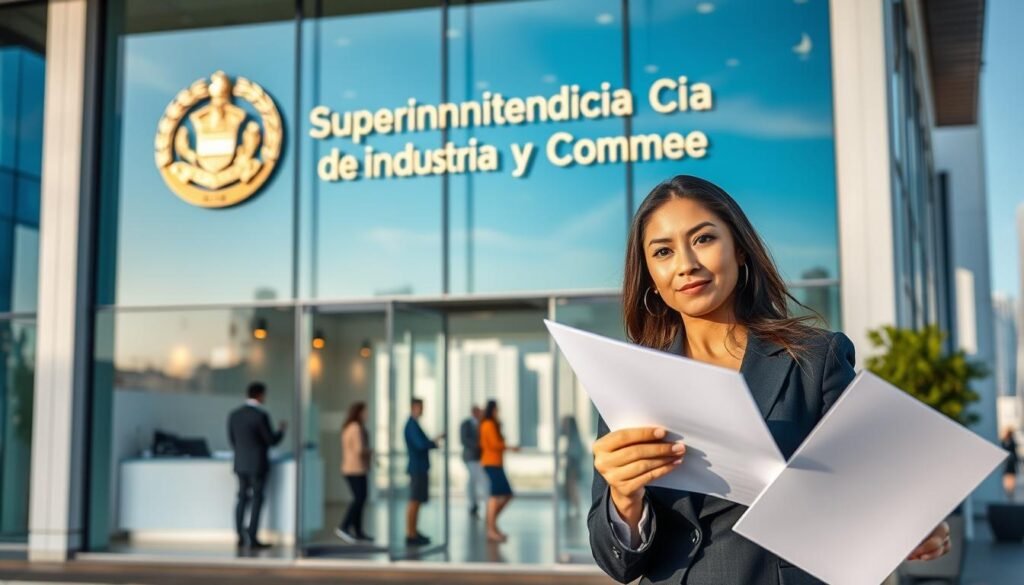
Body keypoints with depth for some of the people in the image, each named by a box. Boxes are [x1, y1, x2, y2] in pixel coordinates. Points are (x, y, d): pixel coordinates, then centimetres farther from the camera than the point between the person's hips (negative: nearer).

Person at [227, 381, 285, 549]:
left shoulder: (234, 414, 3)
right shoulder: (261, 415, -16)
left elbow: (232, 439, 11)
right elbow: (272, 440, -13)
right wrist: (281, 430, 6)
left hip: (240, 463, 6)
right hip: (258, 464, -6)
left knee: (242, 498, 12)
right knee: (257, 499, 0)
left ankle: (241, 537, 12)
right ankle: (252, 538, -3)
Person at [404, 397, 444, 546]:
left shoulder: (413, 424, 15)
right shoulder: (412, 425, -16)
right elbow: (421, 444, -23)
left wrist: (434, 441, 8)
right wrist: (436, 441, -7)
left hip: (418, 468, 10)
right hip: (418, 468, -10)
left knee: (416, 501, 15)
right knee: (414, 501, -8)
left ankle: (413, 533, 21)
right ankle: (410, 535, -6)